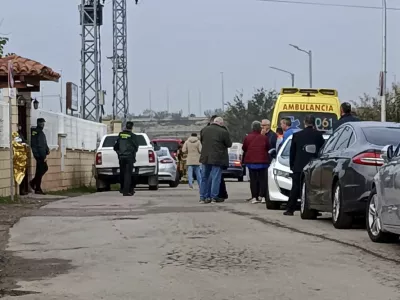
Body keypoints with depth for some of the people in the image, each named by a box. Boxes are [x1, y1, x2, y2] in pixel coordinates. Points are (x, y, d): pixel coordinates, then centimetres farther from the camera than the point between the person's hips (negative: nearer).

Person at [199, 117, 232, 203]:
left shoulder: (204, 129, 4)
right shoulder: (223, 132, -12)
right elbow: (229, 144, -4)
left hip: (205, 157, 5)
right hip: (218, 158, -4)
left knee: (204, 177, 12)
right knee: (216, 177, 2)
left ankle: (203, 197, 13)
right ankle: (214, 197, 1)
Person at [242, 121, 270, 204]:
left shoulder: (247, 137, -5)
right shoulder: (264, 137, -7)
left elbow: (244, 148, 5)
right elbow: (268, 148, 3)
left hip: (251, 161, 1)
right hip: (262, 161, -1)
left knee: (253, 179, 4)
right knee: (262, 179, 5)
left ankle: (254, 197, 0)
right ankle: (263, 197, -2)